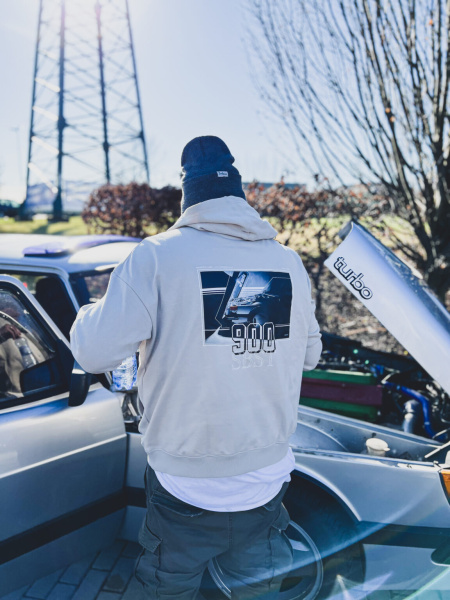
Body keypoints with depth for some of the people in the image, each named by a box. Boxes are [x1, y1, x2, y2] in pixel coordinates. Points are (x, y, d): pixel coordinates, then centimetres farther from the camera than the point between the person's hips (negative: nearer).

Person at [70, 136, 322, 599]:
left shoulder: (156, 256, -16)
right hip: (266, 485, 4)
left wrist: (89, 314, 6)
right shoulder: (289, 263, -2)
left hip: (186, 488, -3)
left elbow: (95, 352, -16)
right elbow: (309, 354, 9)